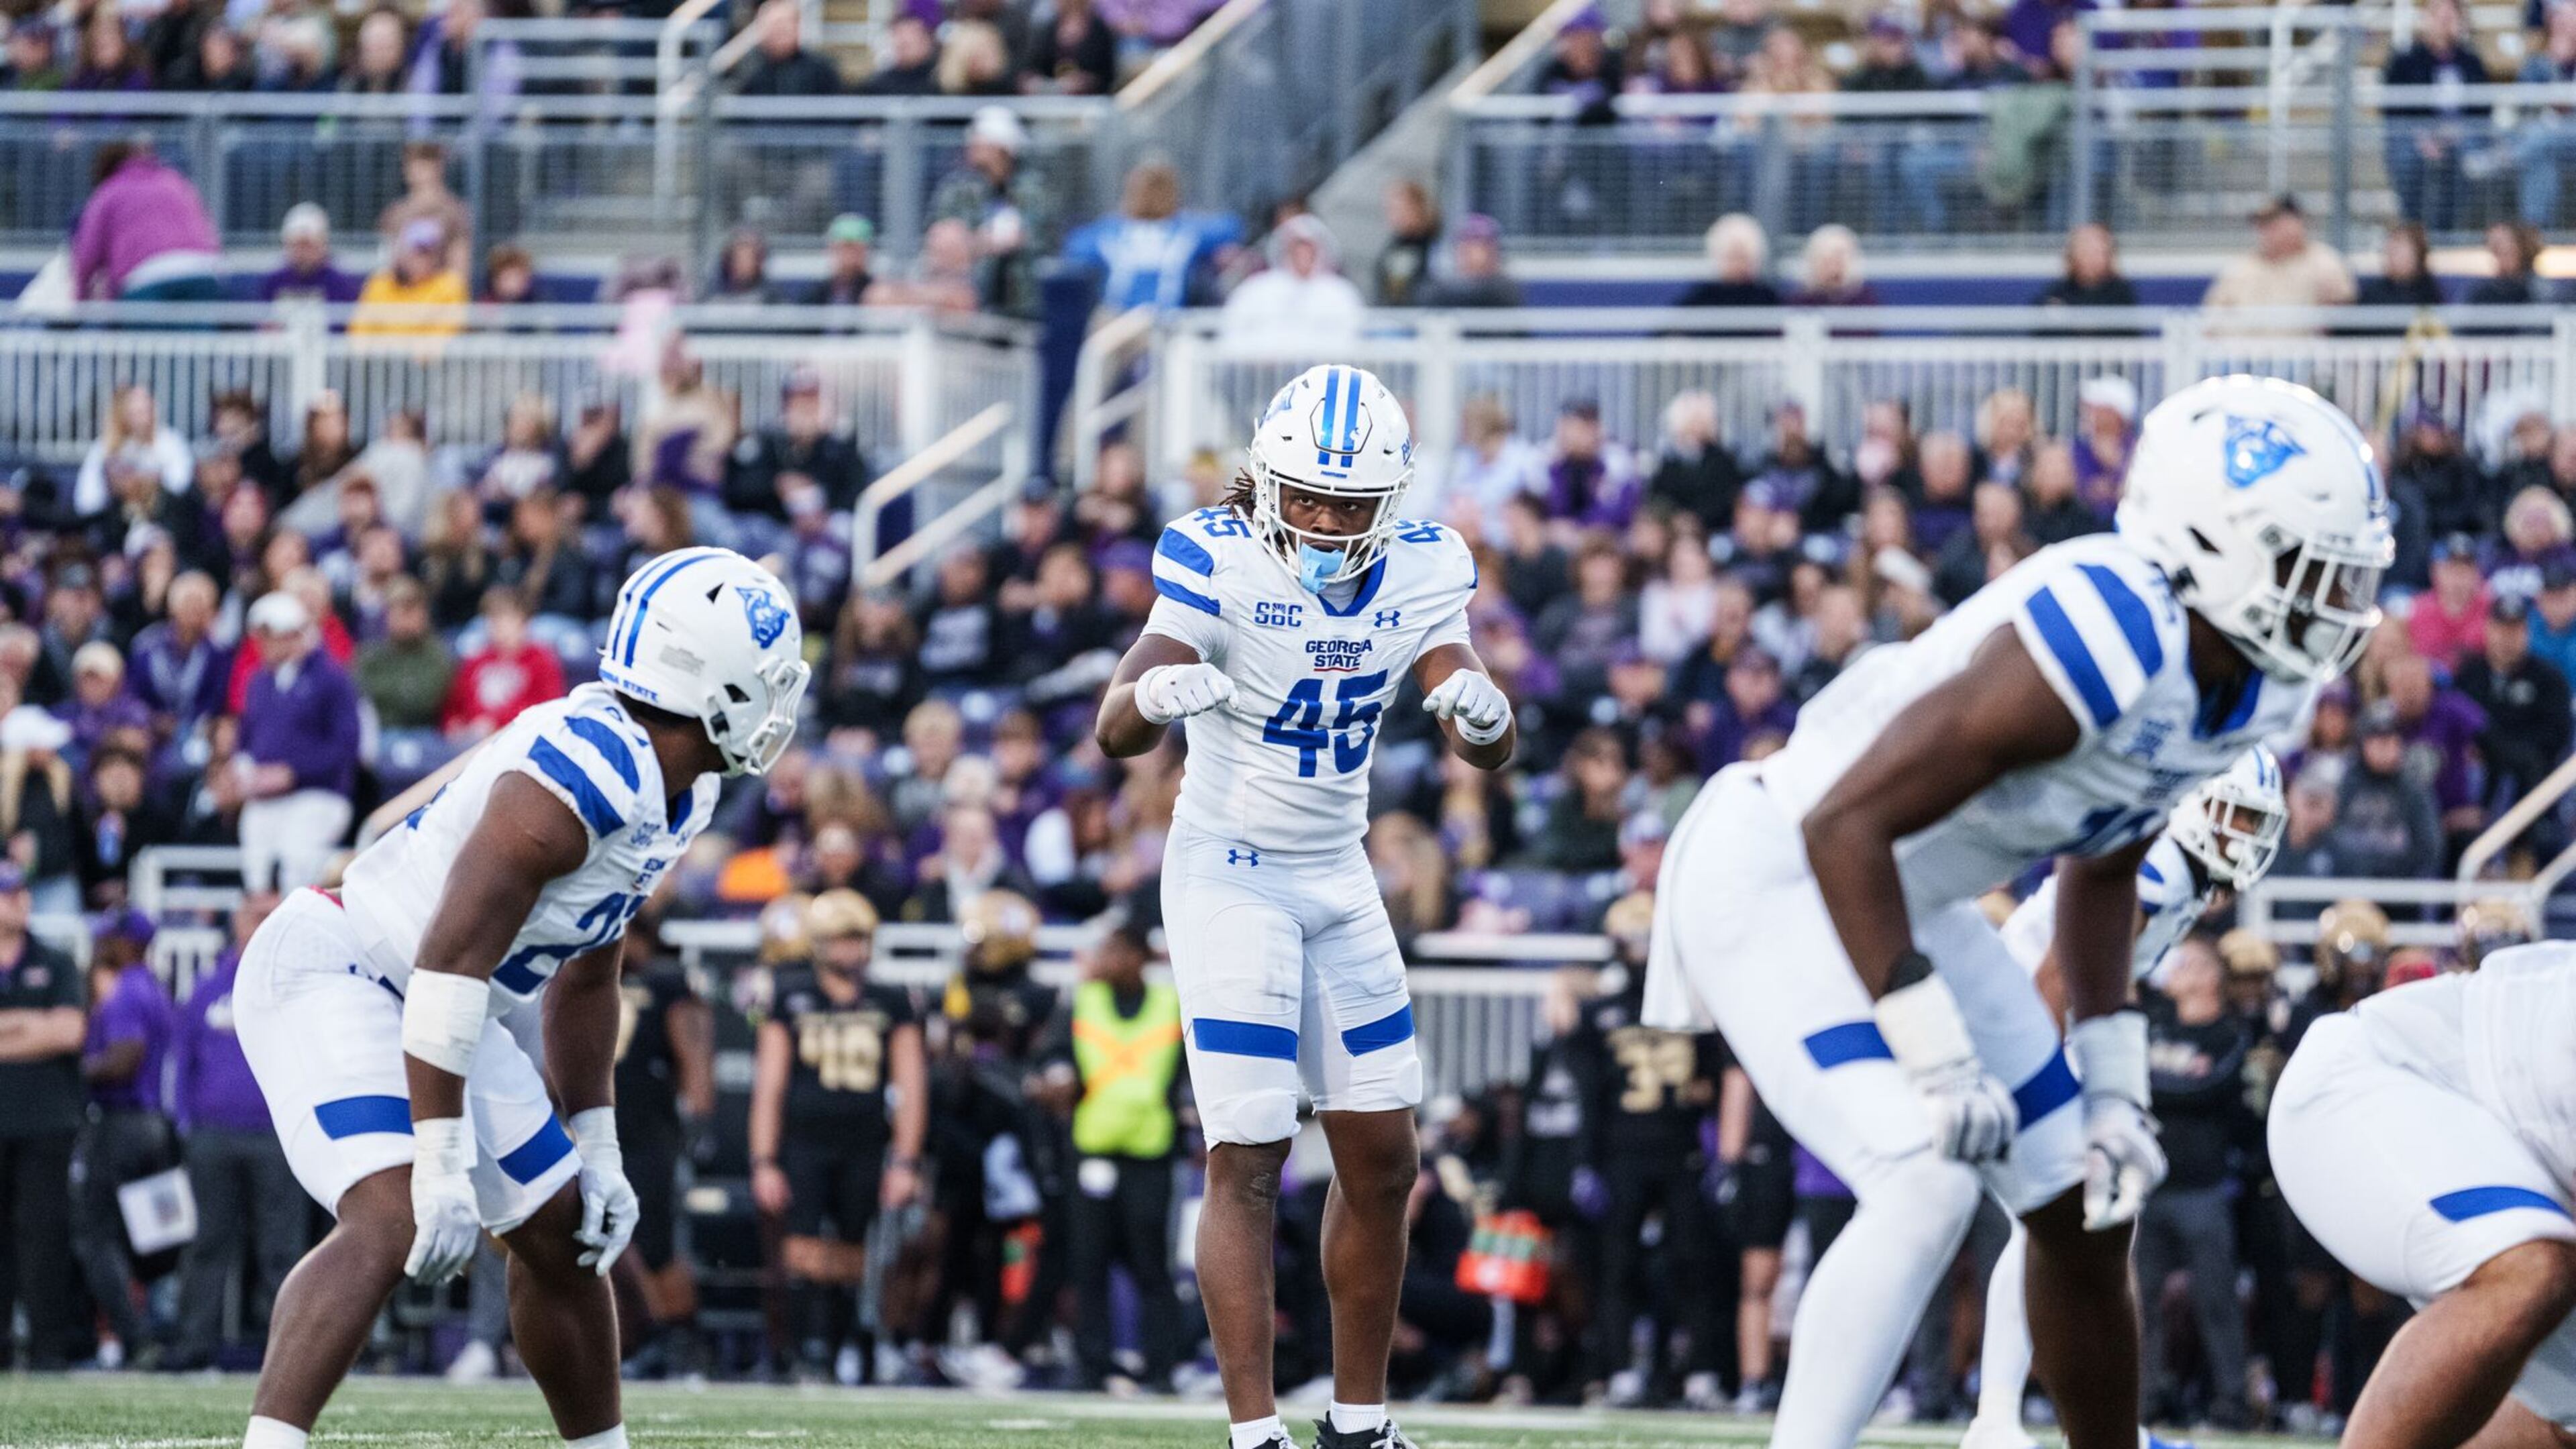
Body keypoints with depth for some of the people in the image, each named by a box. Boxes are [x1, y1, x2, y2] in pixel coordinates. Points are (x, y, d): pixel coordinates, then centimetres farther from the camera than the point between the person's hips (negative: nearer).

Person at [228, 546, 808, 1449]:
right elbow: (453, 959, -31)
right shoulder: (587, 778, -28)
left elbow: (584, 979, 16)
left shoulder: (674, 794, 4)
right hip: (330, 976, -10)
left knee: (564, 1237, 16)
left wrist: (597, 1151, 18)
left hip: (439, 1012, 10)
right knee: (392, 1225, -29)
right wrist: (442, 1163, -31)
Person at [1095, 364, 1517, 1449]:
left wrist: (1480, 714, -33)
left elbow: (1487, 752, -9)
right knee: (1246, 1163, -12)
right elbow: (1117, 731, -28)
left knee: (1382, 1159, 8)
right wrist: (1154, 693, -52)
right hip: (1229, 878, -6)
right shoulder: (1220, 561, -19)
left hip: (1339, 882, 6)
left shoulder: (1420, 573, -5)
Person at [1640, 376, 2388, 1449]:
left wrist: (2113, 1082, 7)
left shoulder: (2252, 685, -3)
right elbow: (1846, 825, -30)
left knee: (2085, 1212, 11)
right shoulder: (2102, 646, -32)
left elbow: (2101, 868, 14)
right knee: (1926, 1184, -25)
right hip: (1777, 880, -9)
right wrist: (1934, 1057, -29)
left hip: (1910, 902, 9)